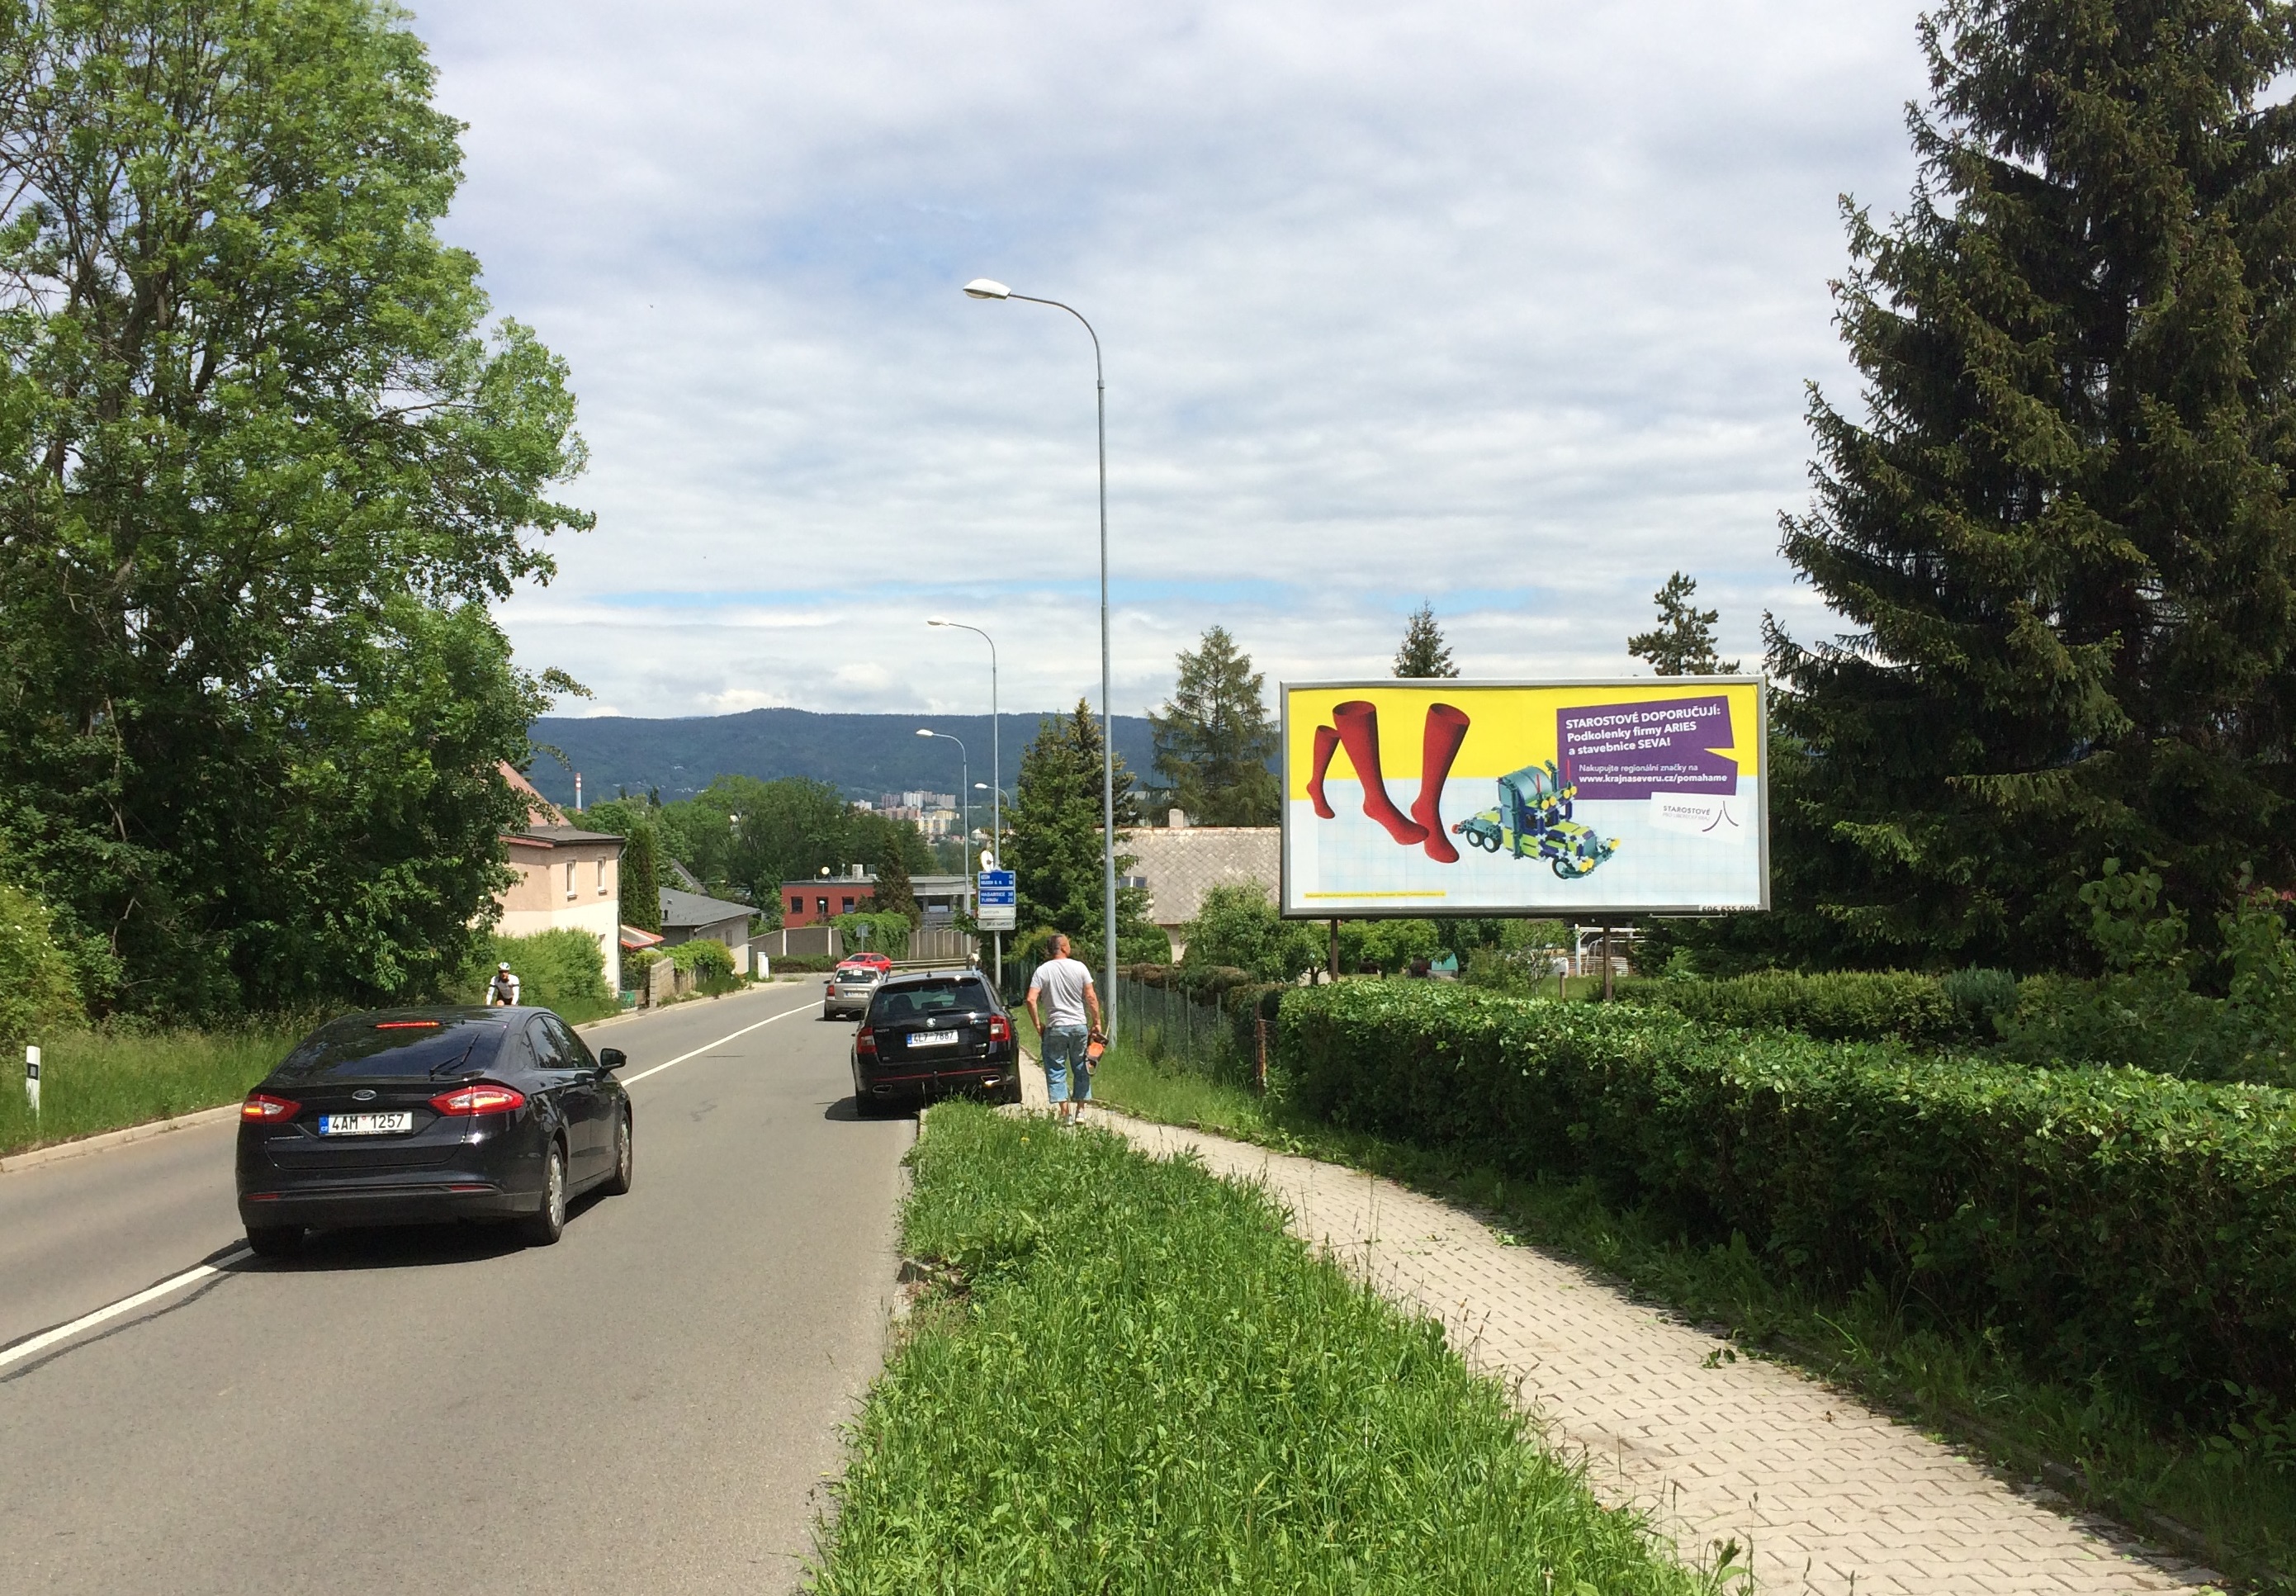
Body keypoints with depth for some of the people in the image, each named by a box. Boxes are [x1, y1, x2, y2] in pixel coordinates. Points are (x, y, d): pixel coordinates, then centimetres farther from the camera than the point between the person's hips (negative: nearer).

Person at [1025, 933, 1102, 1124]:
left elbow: (1031, 1000, -11)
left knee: (1056, 1070, 4)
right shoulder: (1079, 968, -1)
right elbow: (1091, 997, -4)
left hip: (1055, 1028, -1)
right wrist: (1097, 1023, 3)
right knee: (1081, 1069, 14)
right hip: (1080, 1026, 1)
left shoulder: (1043, 970, -2)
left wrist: (1038, 1025, -2)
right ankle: (1080, 1110, 15)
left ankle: (1065, 1113, -2)